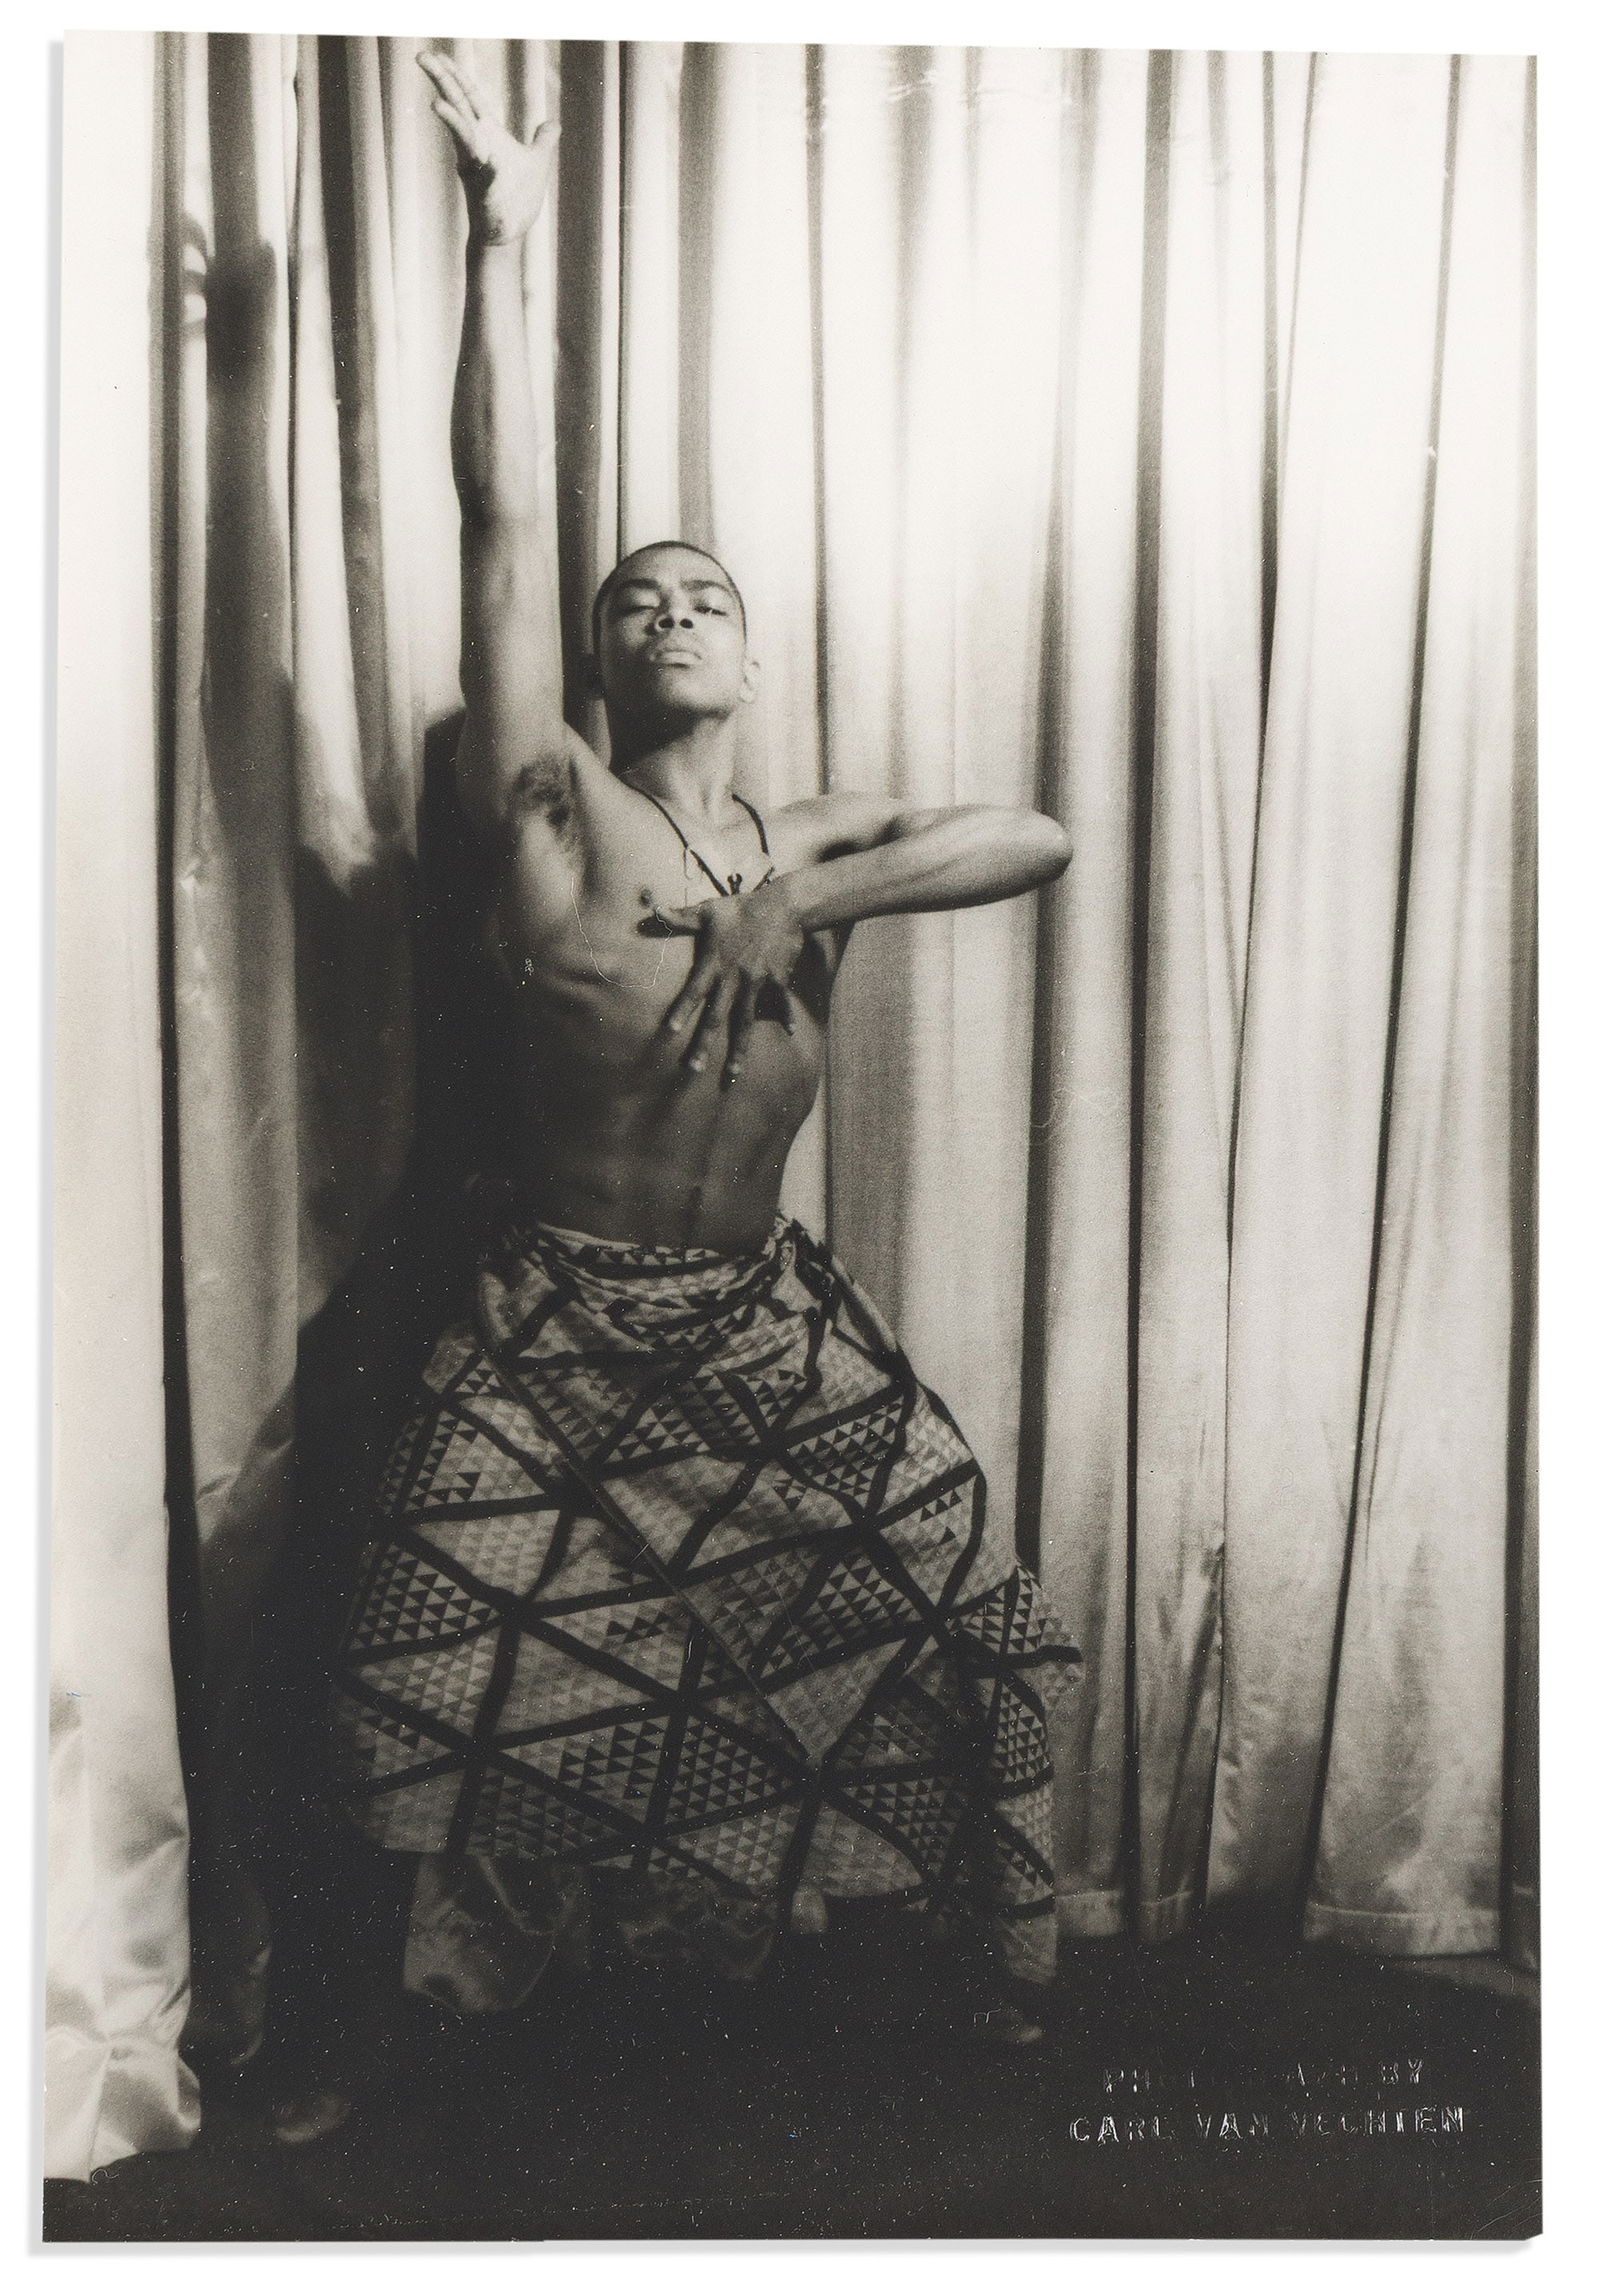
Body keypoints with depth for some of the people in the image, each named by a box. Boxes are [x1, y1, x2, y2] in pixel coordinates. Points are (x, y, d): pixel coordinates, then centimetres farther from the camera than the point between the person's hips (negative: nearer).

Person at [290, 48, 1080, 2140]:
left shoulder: (812, 848, 4)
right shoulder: (552, 814, -7)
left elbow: (1041, 839, -3)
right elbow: (502, 524, -14)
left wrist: (831, 888, -17)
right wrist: (503, 239, -16)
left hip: (772, 1323, 4)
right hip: (558, 1332, -3)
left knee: (977, 1633, 4)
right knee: (438, 1693, -3)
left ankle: (1017, 1977, 29)